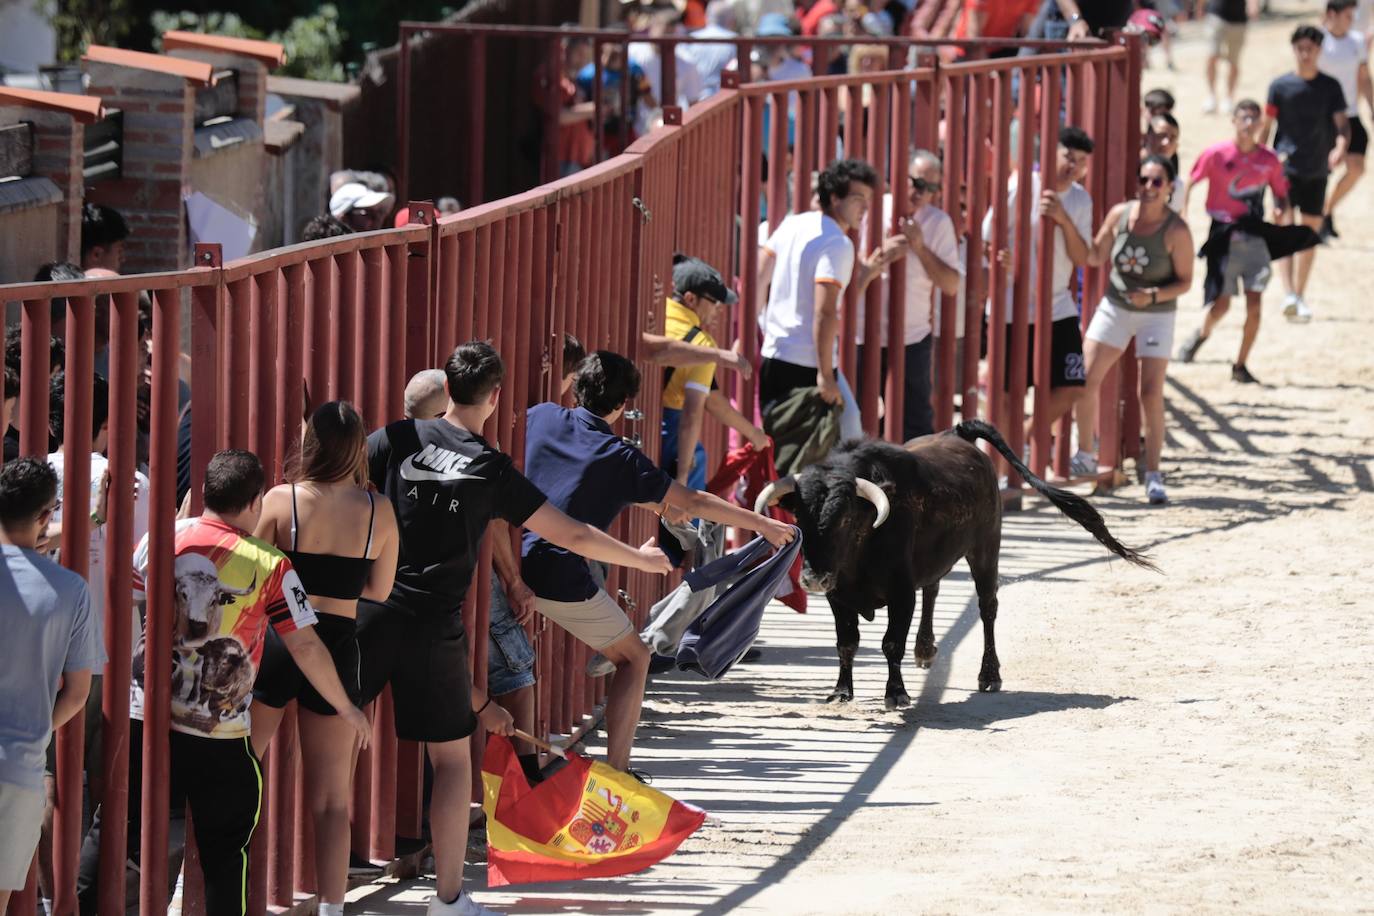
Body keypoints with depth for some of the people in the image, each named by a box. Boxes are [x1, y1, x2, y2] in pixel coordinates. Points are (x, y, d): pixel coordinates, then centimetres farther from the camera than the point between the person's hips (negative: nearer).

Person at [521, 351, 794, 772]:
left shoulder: (540, 417, 6)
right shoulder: (621, 458, -2)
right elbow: (694, 504, 3)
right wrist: (763, 525, 12)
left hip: (510, 566, 3)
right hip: (561, 579, -3)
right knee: (633, 659, 15)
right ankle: (616, 774, 8)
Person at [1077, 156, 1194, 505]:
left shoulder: (1176, 230, -18)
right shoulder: (1120, 214, -8)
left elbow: (1185, 281, -10)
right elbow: (1095, 257, 2)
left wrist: (1153, 296, -26)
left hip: (1156, 315, -4)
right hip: (1114, 307, 4)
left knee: (1151, 393, -7)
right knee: (1085, 380, 0)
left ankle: (1153, 475, 3)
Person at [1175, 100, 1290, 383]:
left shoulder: (1269, 160, 2)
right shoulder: (1216, 154, -5)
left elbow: (1281, 194, 13)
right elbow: (1189, 185, 2)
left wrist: (1280, 210, -9)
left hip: (1254, 239, 2)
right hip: (1223, 235, -2)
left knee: (1255, 304, -7)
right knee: (1221, 304, -5)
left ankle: (1241, 365, 6)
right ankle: (1201, 336, 30)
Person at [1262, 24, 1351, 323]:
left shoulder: (1330, 87, 2)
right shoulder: (1280, 86, -1)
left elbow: (1342, 122, -4)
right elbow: (1266, 125, 2)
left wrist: (1341, 147, -24)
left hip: (1316, 171, 2)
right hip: (1285, 167, -2)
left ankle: (1300, 296, 20)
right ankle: (1288, 295, -25)